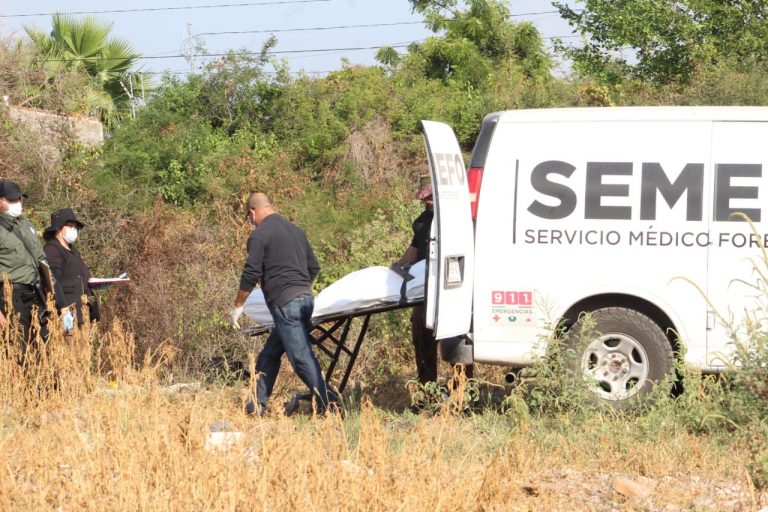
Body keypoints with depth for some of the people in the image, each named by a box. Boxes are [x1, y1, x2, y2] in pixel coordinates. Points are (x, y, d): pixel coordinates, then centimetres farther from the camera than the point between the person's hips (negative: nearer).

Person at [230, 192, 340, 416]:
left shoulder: (259, 235, -5)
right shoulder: (295, 230, 18)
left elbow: (251, 274, -9)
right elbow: (313, 267, 22)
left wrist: (238, 306, 1)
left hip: (285, 303, -8)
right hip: (306, 298, 8)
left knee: (301, 356, -10)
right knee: (270, 353, 17)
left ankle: (328, 403, -16)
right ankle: (257, 403, 20)